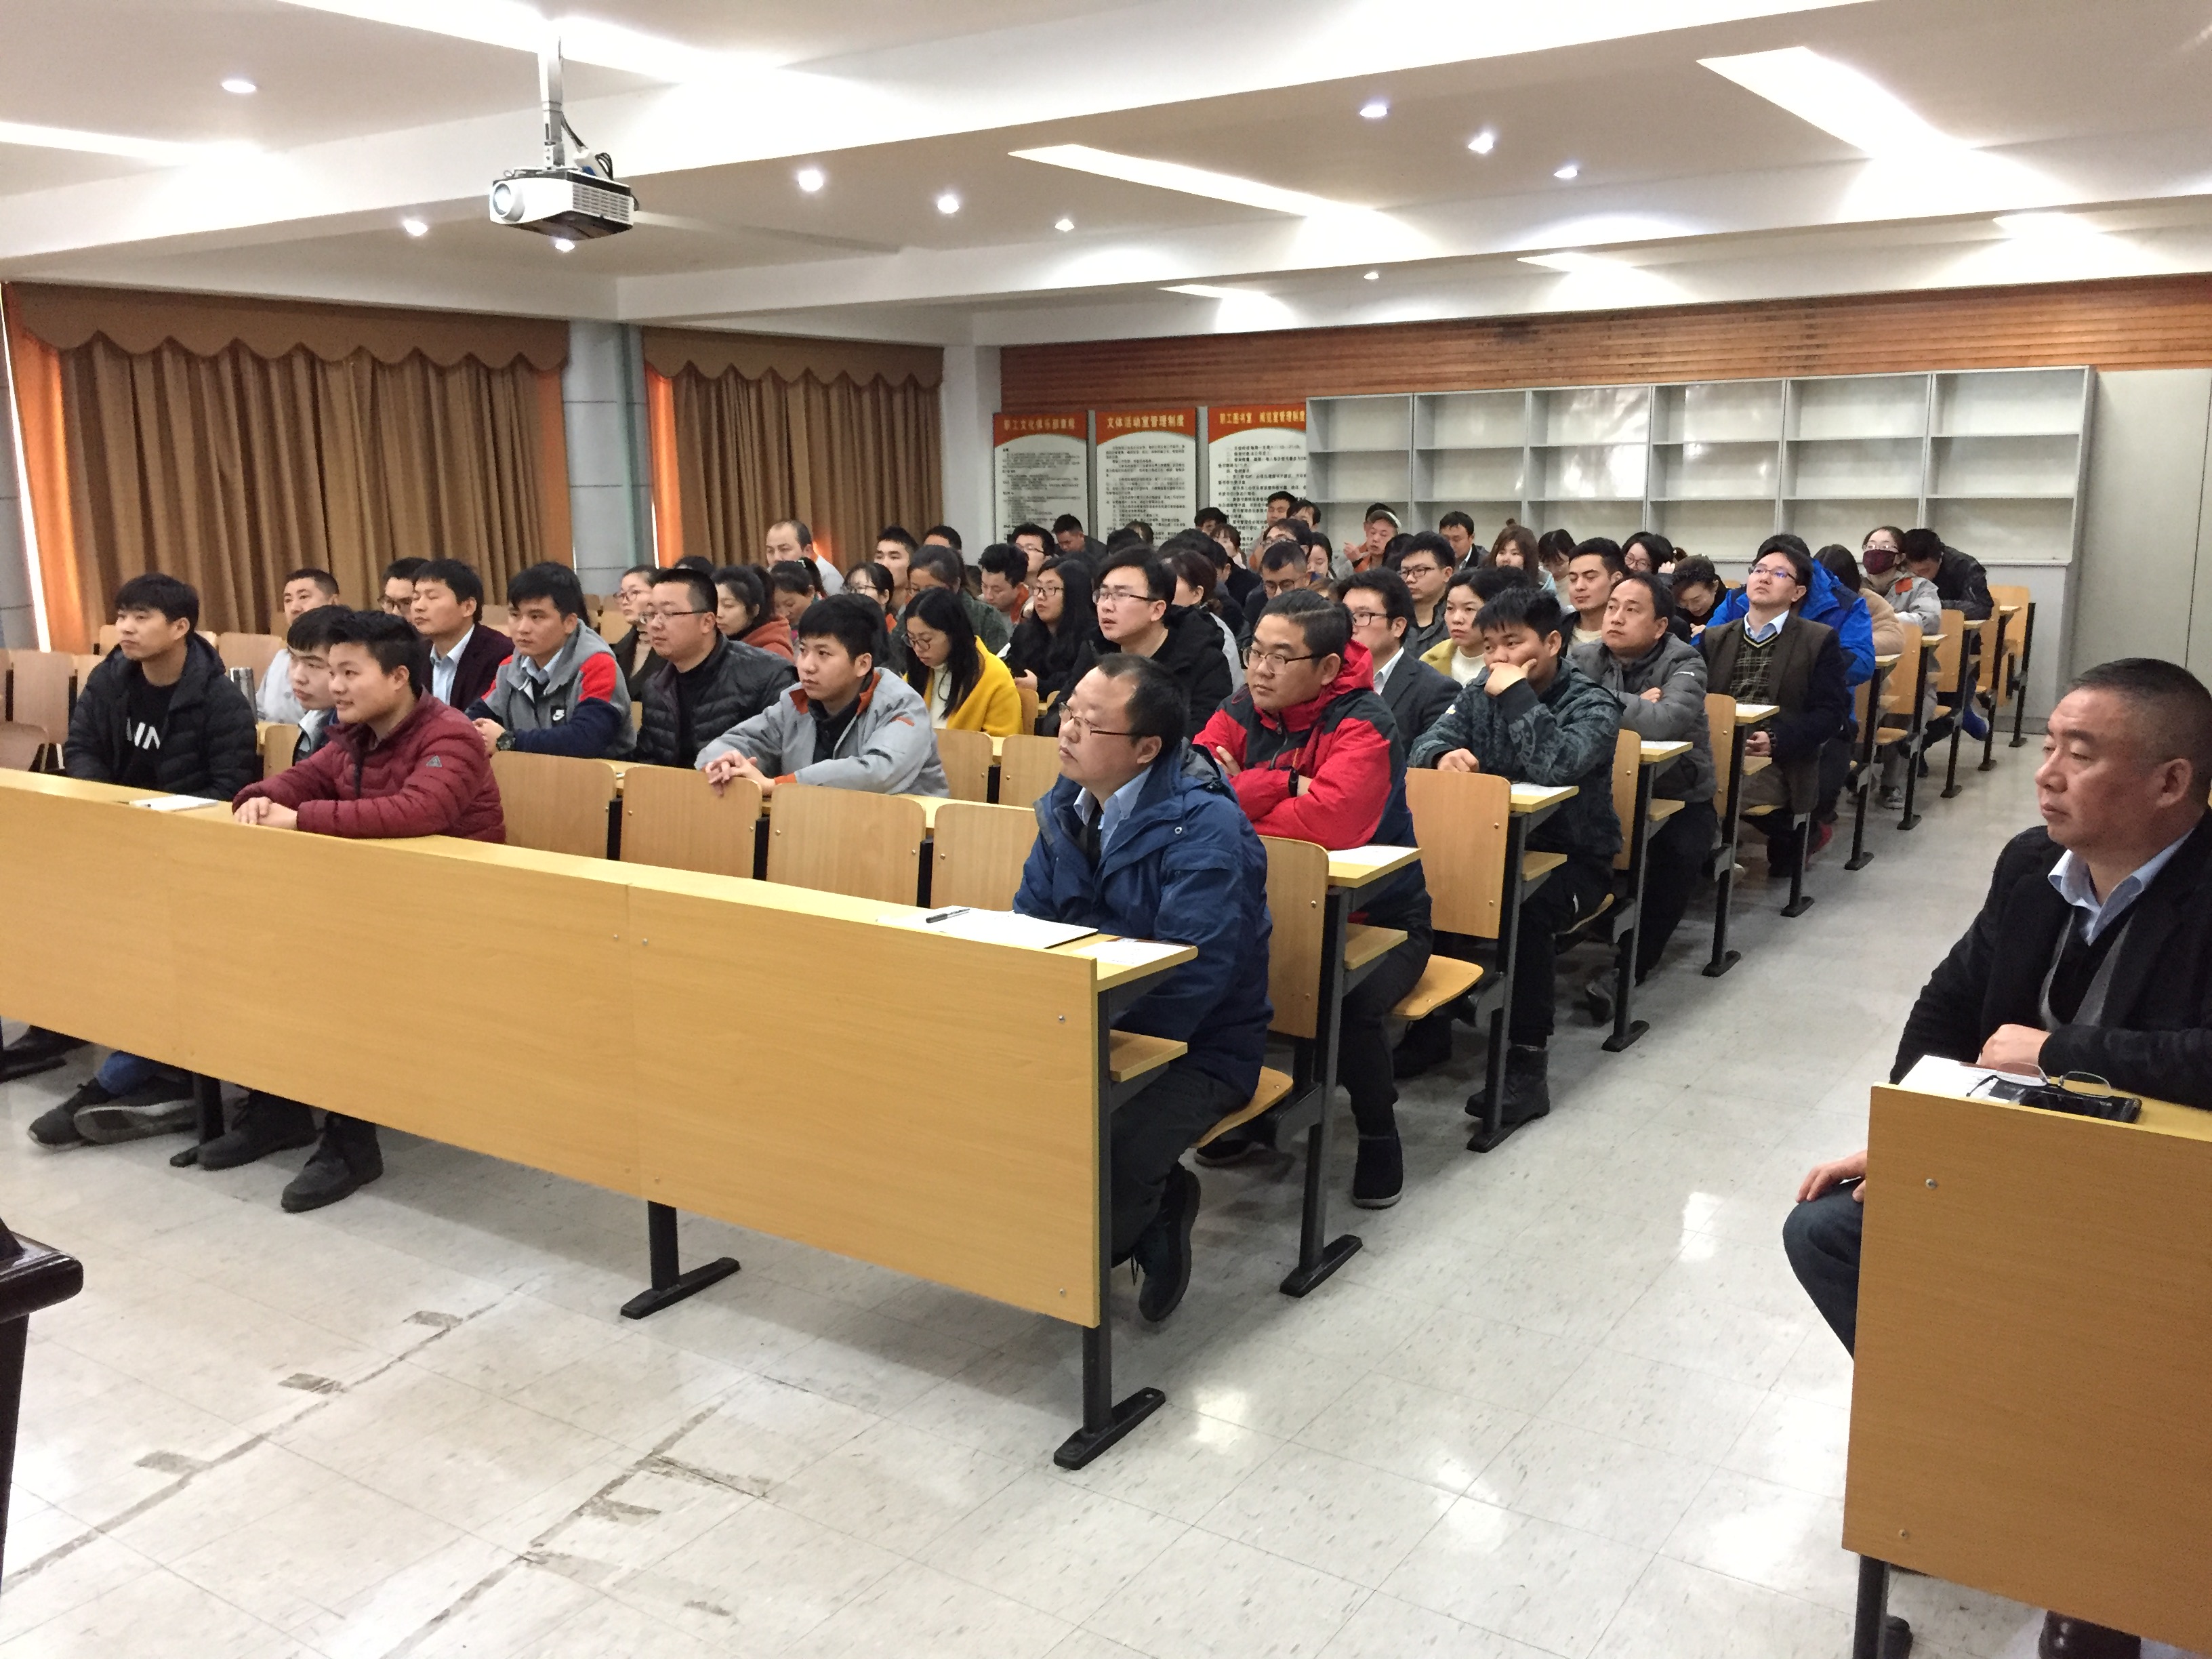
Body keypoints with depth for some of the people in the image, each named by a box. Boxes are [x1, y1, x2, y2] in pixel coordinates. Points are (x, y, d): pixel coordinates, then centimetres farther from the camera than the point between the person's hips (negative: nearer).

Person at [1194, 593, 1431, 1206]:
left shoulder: (1365, 725, -18)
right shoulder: (1243, 713, -1)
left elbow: (1328, 821, -36)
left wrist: (1233, 799, -23)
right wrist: (1282, 786, -27)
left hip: (1375, 918, -5)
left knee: (1353, 1002, -32)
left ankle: (1378, 1135, -1)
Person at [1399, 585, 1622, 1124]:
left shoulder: (1592, 705, -12)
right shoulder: (1480, 692, 6)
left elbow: (1557, 766, -32)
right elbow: (1426, 743, -4)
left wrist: (1518, 695, -27)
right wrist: (1446, 755, -26)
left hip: (1571, 856, -5)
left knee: (1525, 907, -36)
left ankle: (1527, 1064, -27)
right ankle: (1430, 1022, -2)